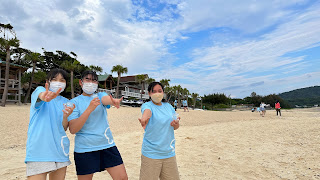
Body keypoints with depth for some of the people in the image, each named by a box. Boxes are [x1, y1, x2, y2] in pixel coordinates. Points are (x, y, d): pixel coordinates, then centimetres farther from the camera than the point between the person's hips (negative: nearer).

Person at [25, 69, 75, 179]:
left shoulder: (65, 102, 12)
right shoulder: (39, 90, 1)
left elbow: (63, 129, 7)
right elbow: (40, 95, -26)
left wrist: (66, 116, -14)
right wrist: (44, 97, -50)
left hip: (59, 149, 5)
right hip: (39, 149, -4)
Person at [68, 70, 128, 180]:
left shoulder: (100, 96, 7)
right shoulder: (74, 102, -1)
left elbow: (107, 99, -19)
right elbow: (73, 129, -12)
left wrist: (114, 101, -44)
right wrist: (89, 109, -24)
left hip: (107, 145, 2)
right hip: (85, 149, -2)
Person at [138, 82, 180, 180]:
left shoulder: (168, 106, 8)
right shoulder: (147, 105, -6)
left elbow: (176, 127, 12)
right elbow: (147, 111, -30)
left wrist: (176, 124, -11)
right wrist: (144, 118, -53)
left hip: (169, 152, 5)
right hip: (151, 153, -4)